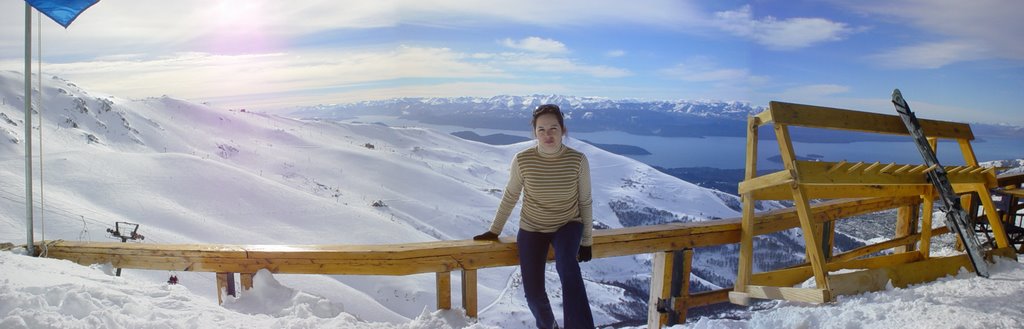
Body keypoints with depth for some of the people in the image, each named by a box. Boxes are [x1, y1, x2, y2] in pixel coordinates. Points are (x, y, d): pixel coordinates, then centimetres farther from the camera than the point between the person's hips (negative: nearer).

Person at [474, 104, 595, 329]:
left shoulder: (578, 160, -16)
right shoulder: (522, 160, -16)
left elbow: (585, 202, -3)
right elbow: (510, 196, 1)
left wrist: (587, 240, 1)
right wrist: (494, 230, 7)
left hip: (567, 225, -1)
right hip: (532, 228, 1)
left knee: (567, 264, -34)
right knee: (534, 292, -7)